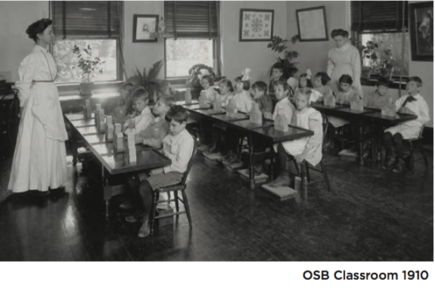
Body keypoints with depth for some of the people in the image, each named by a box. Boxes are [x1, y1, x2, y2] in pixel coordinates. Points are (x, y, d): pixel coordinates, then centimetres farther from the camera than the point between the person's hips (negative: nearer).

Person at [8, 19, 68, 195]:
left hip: (50, 102, 9)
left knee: (51, 143, 14)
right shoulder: (34, 57, -16)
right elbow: (24, 84, -13)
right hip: (39, 103, -9)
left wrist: (50, 99, 17)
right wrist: (26, 106, -5)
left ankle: (49, 180, 27)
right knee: (40, 144, 0)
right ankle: (40, 183, 12)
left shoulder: (46, 55, 11)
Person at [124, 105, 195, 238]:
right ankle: (146, 208, 18)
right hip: (162, 168, 9)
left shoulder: (187, 140, -17)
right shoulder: (171, 134, 9)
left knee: (144, 186, -26)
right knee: (132, 180, -2)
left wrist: (160, 170, -20)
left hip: (174, 173, -9)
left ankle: (146, 218, -2)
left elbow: (180, 165, -22)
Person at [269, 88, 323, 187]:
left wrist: (304, 154, -24)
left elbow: (316, 138, -19)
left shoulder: (314, 115, -14)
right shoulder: (297, 112, 10)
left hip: (309, 147, -7)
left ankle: (284, 176, -7)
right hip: (299, 143, 7)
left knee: (282, 146, -23)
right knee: (276, 144, -14)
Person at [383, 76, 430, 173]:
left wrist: (412, 113, -14)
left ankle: (400, 162, -13)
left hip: (413, 128, -4)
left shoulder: (421, 101, 1)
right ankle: (389, 159, -8)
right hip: (400, 125, 5)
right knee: (386, 133, -25)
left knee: (397, 136, -33)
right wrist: (399, 110, -4)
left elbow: (426, 118, -4)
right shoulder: (402, 99, 16)